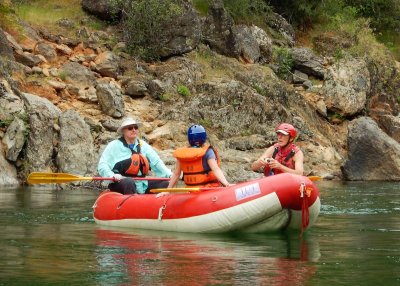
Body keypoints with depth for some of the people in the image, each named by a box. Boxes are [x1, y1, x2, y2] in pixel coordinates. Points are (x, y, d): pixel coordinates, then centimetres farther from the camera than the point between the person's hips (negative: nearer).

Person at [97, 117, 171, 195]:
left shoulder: (143, 145, 14)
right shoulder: (114, 146, -1)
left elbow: (157, 162, 8)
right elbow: (102, 166, -8)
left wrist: (169, 175, -7)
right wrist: (112, 175, -28)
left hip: (141, 184, 6)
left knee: (165, 183, -9)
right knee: (129, 182, -37)